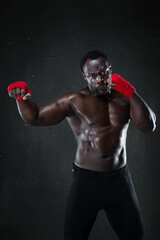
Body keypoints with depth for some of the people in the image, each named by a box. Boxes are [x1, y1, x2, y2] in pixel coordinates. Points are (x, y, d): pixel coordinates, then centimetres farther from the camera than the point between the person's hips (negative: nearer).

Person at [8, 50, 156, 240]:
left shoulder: (124, 99, 5)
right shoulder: (75, 102, -5)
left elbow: (149, 126, -8)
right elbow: (35, 118, -8)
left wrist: (130, 92, -15)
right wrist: (22, 97, -27)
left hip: (119, 179, 3)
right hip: (86, 180, -3)